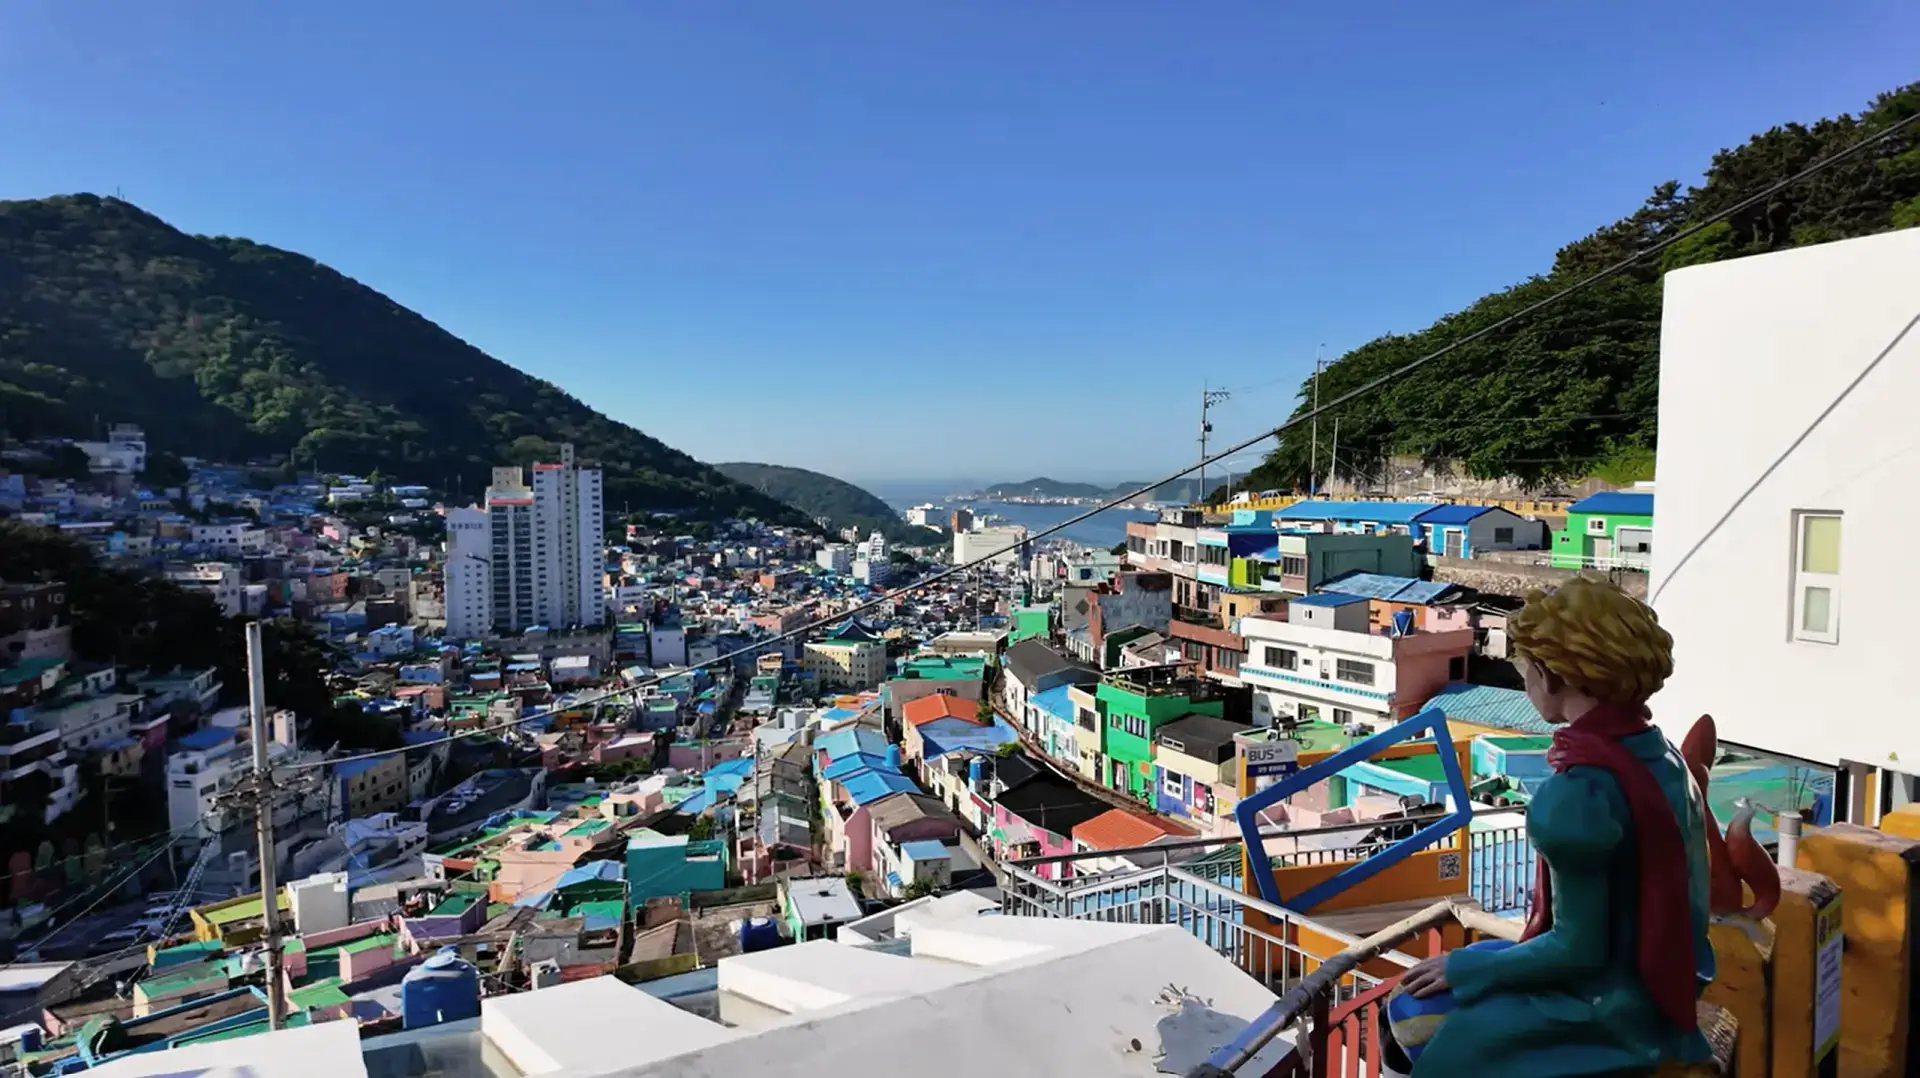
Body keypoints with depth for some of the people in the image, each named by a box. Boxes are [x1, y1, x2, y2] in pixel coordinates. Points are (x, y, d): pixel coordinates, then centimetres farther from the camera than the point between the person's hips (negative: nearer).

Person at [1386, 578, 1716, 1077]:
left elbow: (1576, 950, -23)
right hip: (1655, 982, 8)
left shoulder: (1577, 792, -29)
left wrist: (1462, 967, -9)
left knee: (1413, 1012, 6)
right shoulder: (1663, 754, -2)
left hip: (1607, 1006, -8)